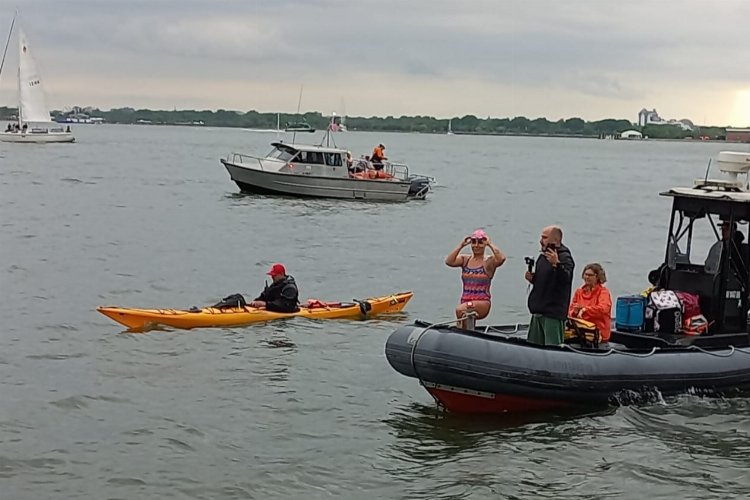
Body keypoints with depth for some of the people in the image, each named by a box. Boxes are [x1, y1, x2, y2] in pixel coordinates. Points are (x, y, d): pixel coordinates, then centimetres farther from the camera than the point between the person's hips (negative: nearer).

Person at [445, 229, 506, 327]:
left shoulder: (489, 261, 0)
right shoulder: (465, 259, 11)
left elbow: (501, 258, -21)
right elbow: (449, 262, -6)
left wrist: (490, 244, -11)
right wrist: (461, 245, -6)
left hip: (482, 304, -4)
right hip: (465, 302, 4)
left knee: (460, 310, -30)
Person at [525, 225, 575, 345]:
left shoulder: (564, 258, -11)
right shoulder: (543, 257, 17)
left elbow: (566, 279, -29)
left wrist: (556, 264, -44)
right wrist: (532, 278, 8)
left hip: (553, 314, -9)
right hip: (538, 311, 9)